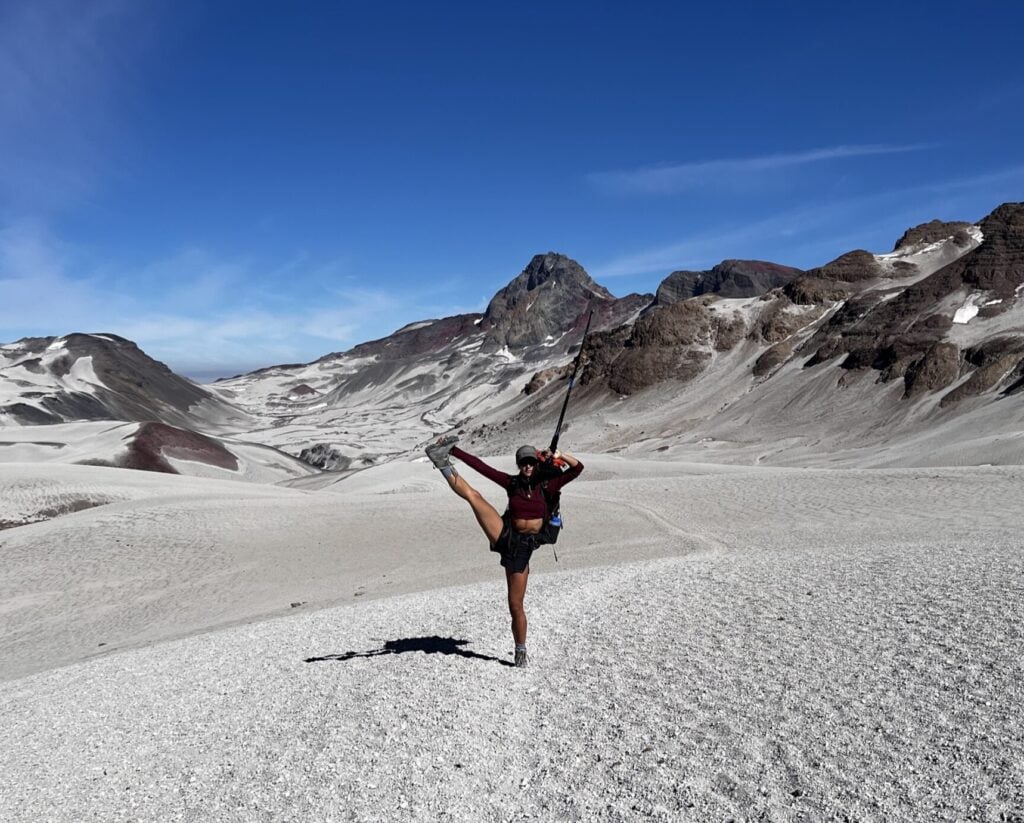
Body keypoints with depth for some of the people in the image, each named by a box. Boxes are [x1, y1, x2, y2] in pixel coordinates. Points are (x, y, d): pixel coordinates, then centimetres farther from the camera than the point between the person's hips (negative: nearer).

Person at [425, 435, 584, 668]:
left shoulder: (546, 485, 2)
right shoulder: (512, 483, 5)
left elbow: (577, 468, -3)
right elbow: (481, 466, 3)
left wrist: (559, 455, -15)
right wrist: (455, 451, 0)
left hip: (524, 546, -1)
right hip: (505, 536, 1)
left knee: (516, 605, 3)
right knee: (473, 495, -19)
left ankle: (521, 652, 20)